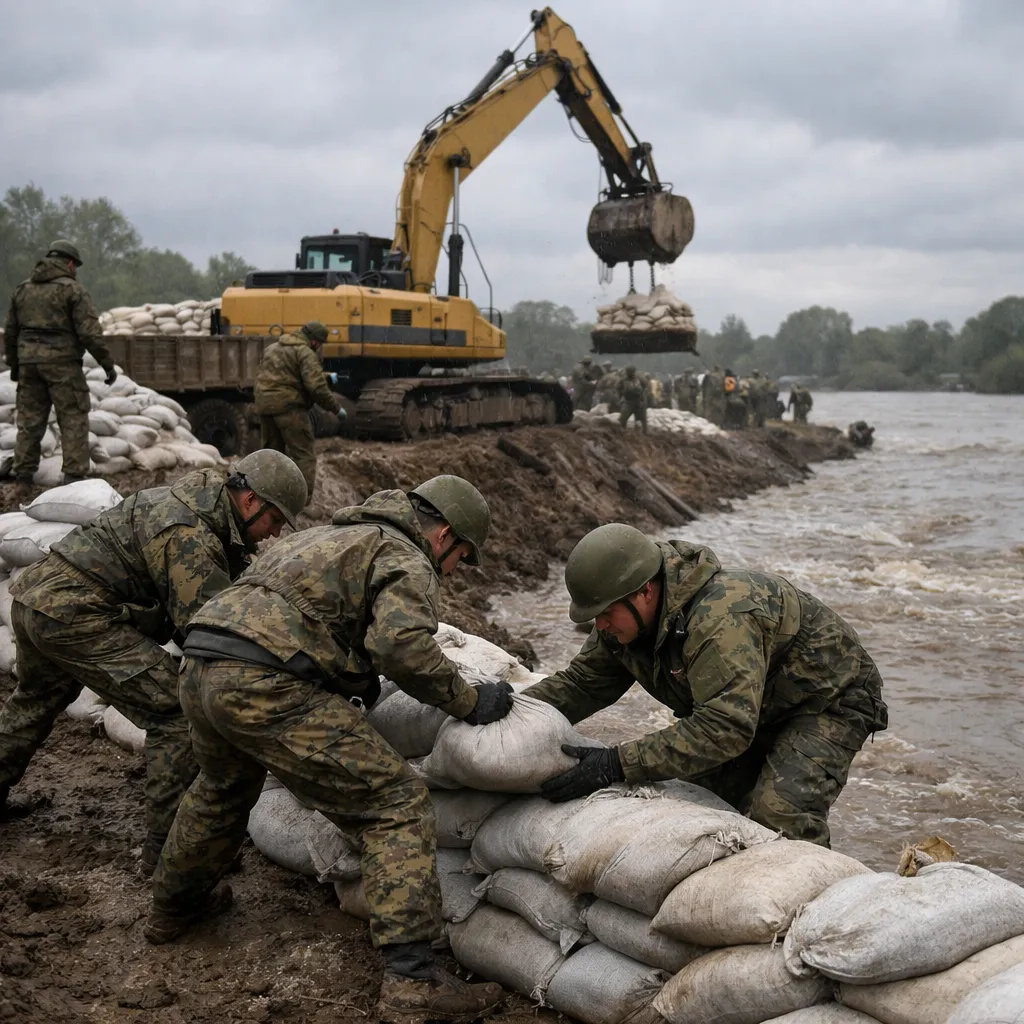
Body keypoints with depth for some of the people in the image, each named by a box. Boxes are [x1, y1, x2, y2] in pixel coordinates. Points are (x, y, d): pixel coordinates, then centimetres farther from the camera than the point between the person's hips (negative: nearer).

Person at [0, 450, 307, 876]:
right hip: (75, 616, -11)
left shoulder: (199, 500, 11)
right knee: (178, 715, -11)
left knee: (34, 702, 35)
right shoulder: (191, 536, -20)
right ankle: (168, 849, -5)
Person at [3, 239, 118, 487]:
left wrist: (13, 364, 26)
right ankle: (75, 476, -6)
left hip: (29, 362, 6)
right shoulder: (73, 290, -5)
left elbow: (10, 330, 16)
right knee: (73, 419, -1)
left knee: (29, 419, 11)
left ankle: (22, 476, 11)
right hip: (62, 363, -5)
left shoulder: (23, 289, 13)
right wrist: (108, 364, -7)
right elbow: (89, 332, -13)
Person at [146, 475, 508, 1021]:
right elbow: (401, 643, -16)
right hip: (269, 689, -9)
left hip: (200, 669, 9)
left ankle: (175, 906, 57)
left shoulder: (327, 536, 30)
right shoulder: (406, 561, 3)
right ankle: (411, 980, -11)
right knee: (397, 808, -4)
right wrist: (469, 702, -4)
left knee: (223, 787, 38)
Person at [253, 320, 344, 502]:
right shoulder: (305, 352, -9)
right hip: (288, 406, -8)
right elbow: (316, 387, -18)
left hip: (264, 405, 8)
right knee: (304, 455, -4)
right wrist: (335, 406, -7)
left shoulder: (274, 348, 20)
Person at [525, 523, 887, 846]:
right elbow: (580, 683, -1)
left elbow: (726, 728, -44)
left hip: (827, 700, -8)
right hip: (758, 710, 9)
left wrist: (618, 764, -46)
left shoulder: (722, 617, -39)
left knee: (777, 816, -26)